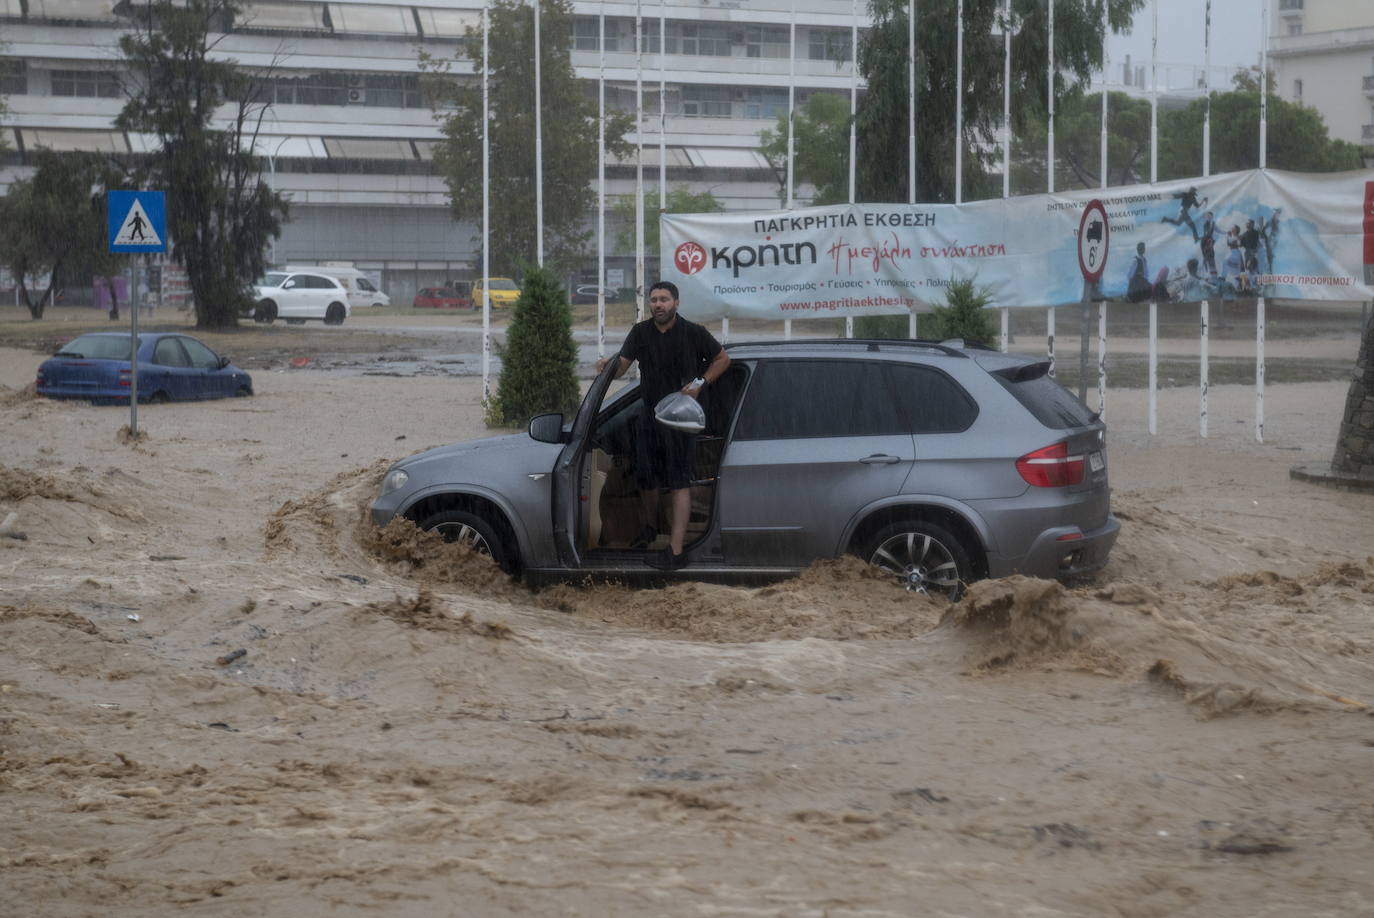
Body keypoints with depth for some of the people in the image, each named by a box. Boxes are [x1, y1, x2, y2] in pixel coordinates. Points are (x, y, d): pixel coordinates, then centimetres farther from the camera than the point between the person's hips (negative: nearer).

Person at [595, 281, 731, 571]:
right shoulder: (641, 332, 5)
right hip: (650, 413, 5)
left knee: (679, 482, -8)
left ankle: (676, 550, -12)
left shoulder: (693, 333, -4)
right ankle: (650, 527, 41)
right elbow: (621, 366, -1)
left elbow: (722, 358, 6)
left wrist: (701, 383, -8)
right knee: (645, 477, 12)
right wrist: (607, 364, -24)